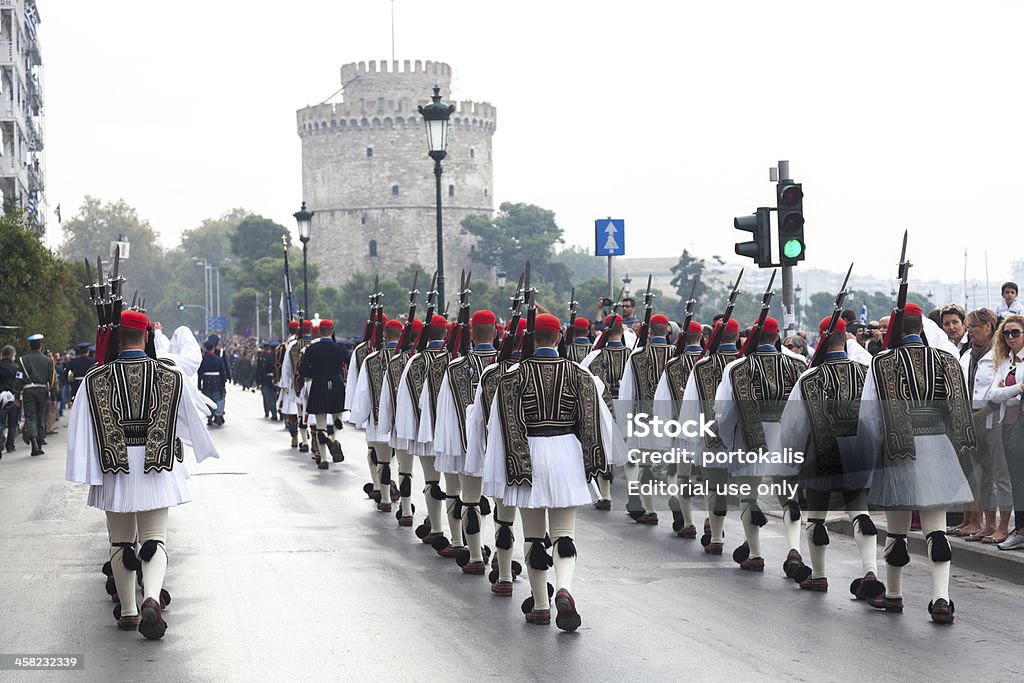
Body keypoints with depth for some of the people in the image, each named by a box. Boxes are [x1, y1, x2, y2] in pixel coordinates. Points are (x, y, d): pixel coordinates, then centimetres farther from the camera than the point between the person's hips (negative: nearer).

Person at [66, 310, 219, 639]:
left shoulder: (95, 380, -2)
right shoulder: (171, 375, 0)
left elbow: (81, 428, -3)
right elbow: (192, 419, 12)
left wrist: (86, 472, 4)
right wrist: (203, 449, 30)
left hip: (115, 469, 0)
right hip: (158, 469, 0)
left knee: (121, 541, 13)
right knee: (155, 539, 0)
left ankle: (128, 611, 18)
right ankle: (151, 599, -25)